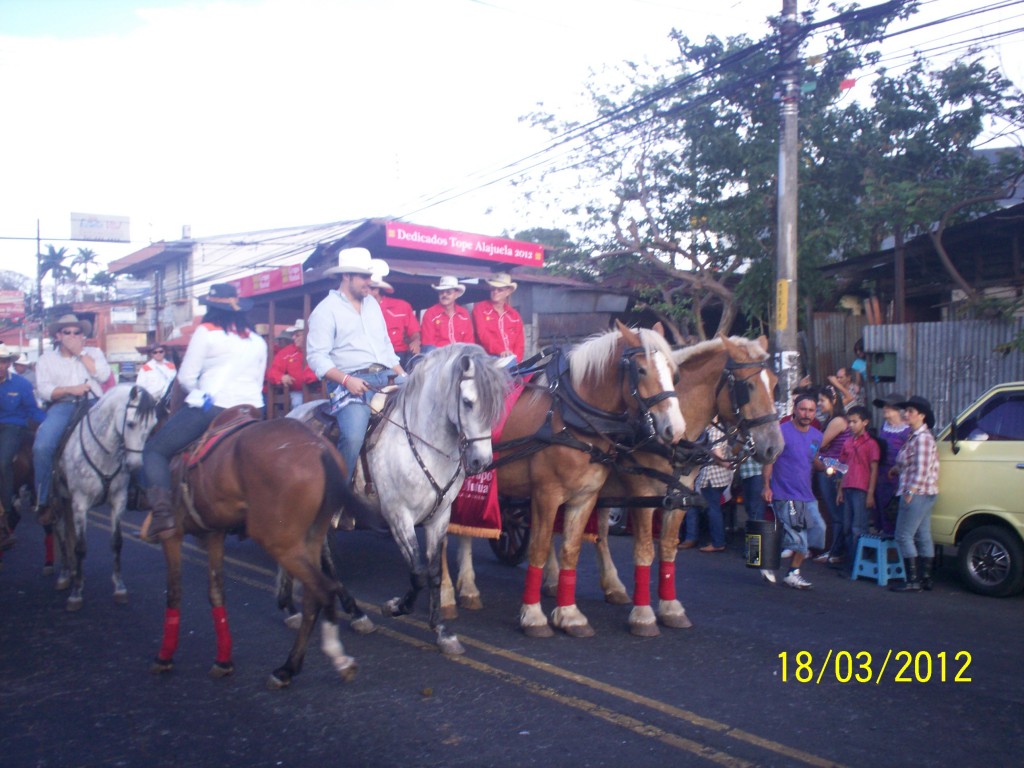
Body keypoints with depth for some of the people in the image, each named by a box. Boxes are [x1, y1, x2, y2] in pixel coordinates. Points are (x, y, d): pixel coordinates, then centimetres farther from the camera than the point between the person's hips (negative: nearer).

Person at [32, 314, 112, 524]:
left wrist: (81, 353, -1)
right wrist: (70, 389, -13)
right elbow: (44, 390, 3)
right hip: (62, 406, 0)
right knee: (41, 447, -26)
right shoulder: (47, 358, 16)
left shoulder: (94, 352, 17)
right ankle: (44, 502, -12)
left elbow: (104, 375, -2)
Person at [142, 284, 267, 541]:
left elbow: (185, 378, 0)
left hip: (210, 407, -5)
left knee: (154, 450, 6)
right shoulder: (258, 341, 16)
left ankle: (162, 509, -15)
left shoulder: (206, 332, 0)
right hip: (250, 411, 6)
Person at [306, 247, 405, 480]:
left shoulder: (372, 304, 19)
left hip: (386, 378, 7)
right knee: (353, 437, -27)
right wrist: (347, 380, -22)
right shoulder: (326, 310, -2)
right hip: (351, 381, -7)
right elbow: (317, 357, -10)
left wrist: (403, 376, 13)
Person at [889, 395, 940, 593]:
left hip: (917, 494, -10)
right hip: (923, 495, 10)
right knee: (923, 536, 12)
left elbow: (922, 468, -21)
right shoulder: (915, 436, 16)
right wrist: (898, 468, 13)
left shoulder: (923, 438, -15)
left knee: (904, 535, -7)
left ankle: (912, 580, -4)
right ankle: (926, 578, 17)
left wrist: (911, 491, -23)